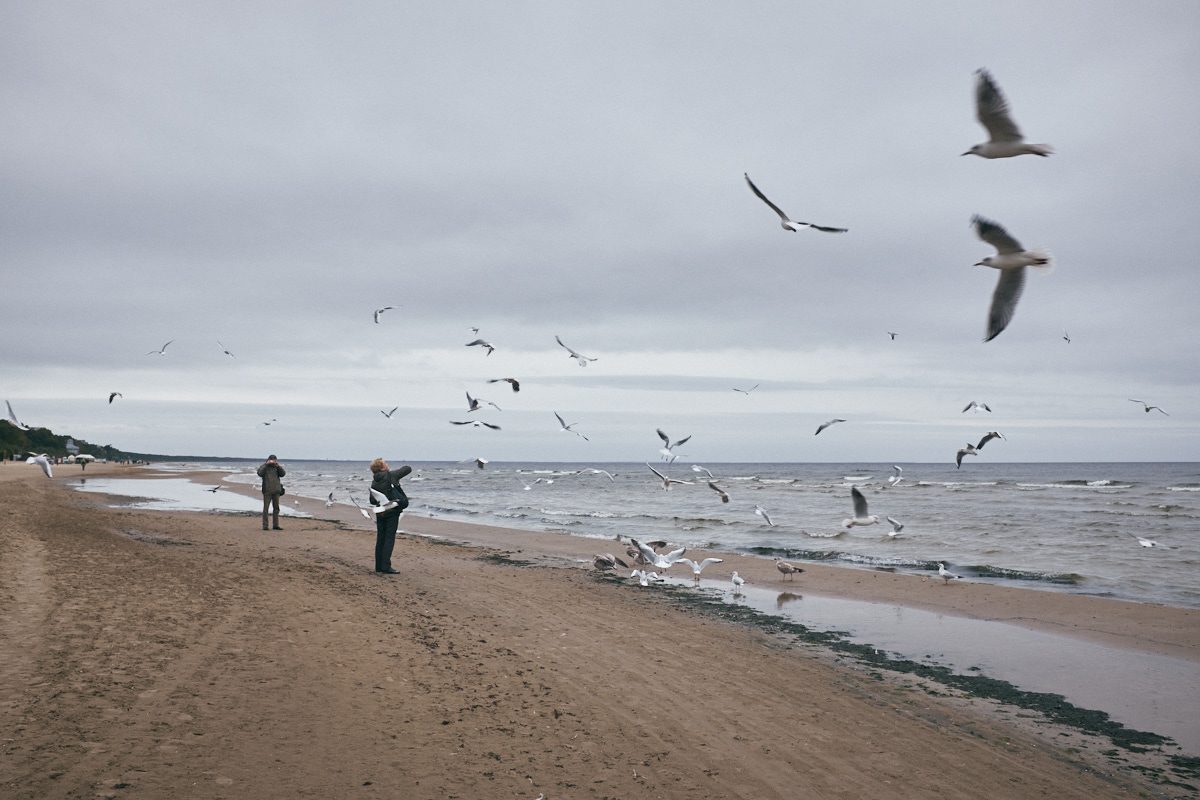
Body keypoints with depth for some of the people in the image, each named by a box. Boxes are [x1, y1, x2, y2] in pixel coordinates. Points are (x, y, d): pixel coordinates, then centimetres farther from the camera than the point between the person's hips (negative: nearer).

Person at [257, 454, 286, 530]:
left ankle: (275, 525, 12)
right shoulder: (264, 467, 3)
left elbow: (283, 473, -2)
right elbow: (260, 473, -15)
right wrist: (266, 464, -17)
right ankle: (265, 526, -3)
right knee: (266, 508, -4)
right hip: (267, 491, -4)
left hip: (276, 491, 4)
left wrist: (278, 466, -12)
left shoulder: (277, 467, 12)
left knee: (276, 508, 6)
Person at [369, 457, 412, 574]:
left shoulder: (374, 482, 7)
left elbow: (372, 501, 10)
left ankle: (379, 566, 15)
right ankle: (385, 567, -8)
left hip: (380, 513, 6)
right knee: (389, 538, -4)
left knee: (380, 539, 11)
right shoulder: (391, 475, -9)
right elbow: (408, 469, -3)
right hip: (392, 512, -6)